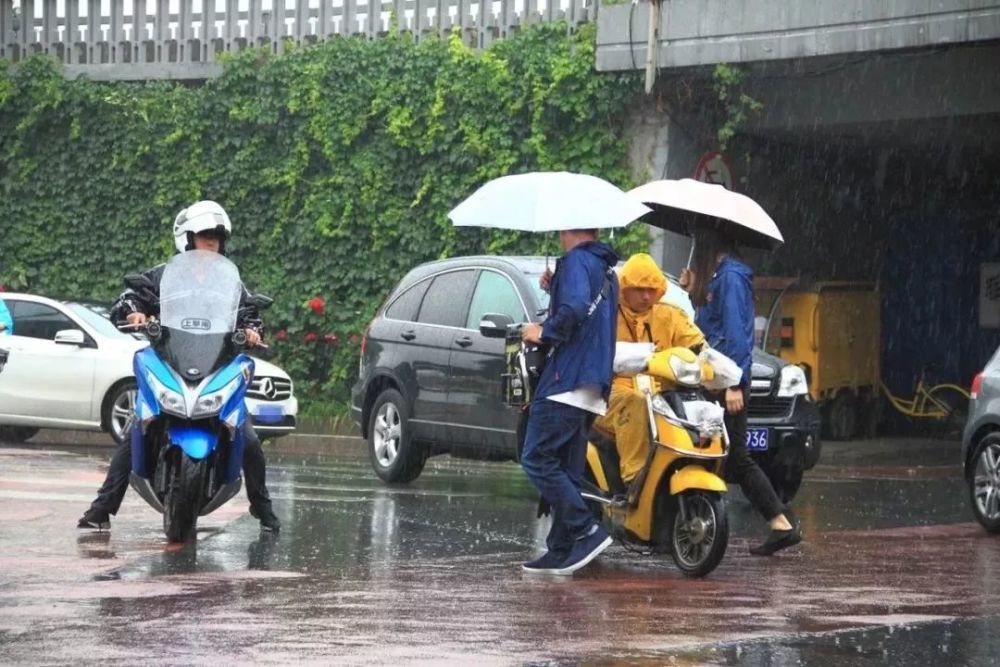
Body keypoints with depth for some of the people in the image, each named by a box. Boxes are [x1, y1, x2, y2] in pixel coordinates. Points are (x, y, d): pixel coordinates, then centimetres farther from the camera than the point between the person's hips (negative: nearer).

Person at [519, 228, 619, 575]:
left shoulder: (576, 261, -9)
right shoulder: (606, 270, 22)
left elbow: (575, 309, -26)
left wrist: (544, 333, -12)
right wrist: (556, 289, 23)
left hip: (567, 379, -10)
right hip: (595, 387, 10)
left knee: (537, 459, -11)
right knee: (566, 470, 10)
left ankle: (587, 530, -17)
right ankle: (561, 551, 9)